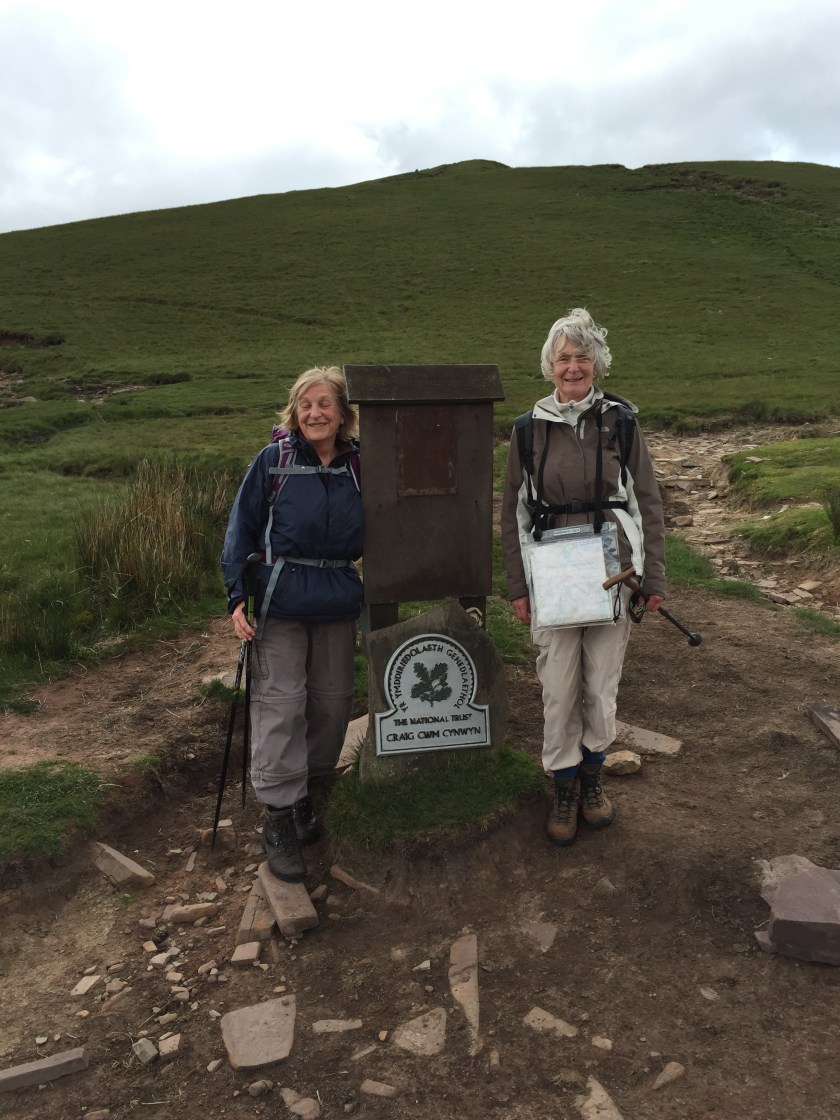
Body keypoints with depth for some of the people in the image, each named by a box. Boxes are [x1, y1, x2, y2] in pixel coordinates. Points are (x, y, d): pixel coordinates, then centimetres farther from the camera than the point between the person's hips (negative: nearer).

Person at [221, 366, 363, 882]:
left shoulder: (358, 466, 2)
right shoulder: (273, 461, -5)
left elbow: (373, 535, 10)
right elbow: (241, 531, -3)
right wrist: (237, 598, -9)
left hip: (339, 604, 3)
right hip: (281, 602, -3)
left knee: (333, 700, 11)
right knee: (280, 704, -3)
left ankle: (304, 787, 33)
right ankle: (280, 815, 10)